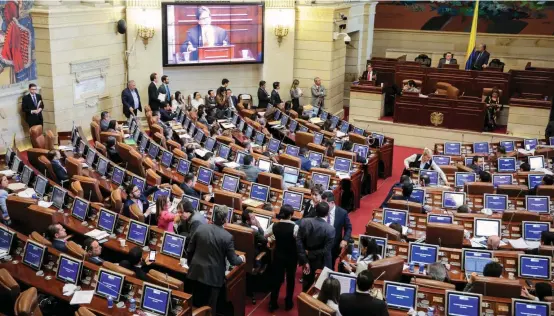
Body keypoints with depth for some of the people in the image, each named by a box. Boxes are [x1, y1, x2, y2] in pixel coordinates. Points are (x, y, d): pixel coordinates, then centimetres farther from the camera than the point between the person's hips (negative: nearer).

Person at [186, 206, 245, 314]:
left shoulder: (200, 228, -5)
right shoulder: (227, 237, -15)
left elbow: (189, 250, 3)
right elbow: (232, 260, -8)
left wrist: (191, 264, 20)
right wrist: (241, 259, 14)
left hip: (196, 272, 4)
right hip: (213, 276, -3)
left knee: (195, 304, 19)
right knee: (210, 307, 11)